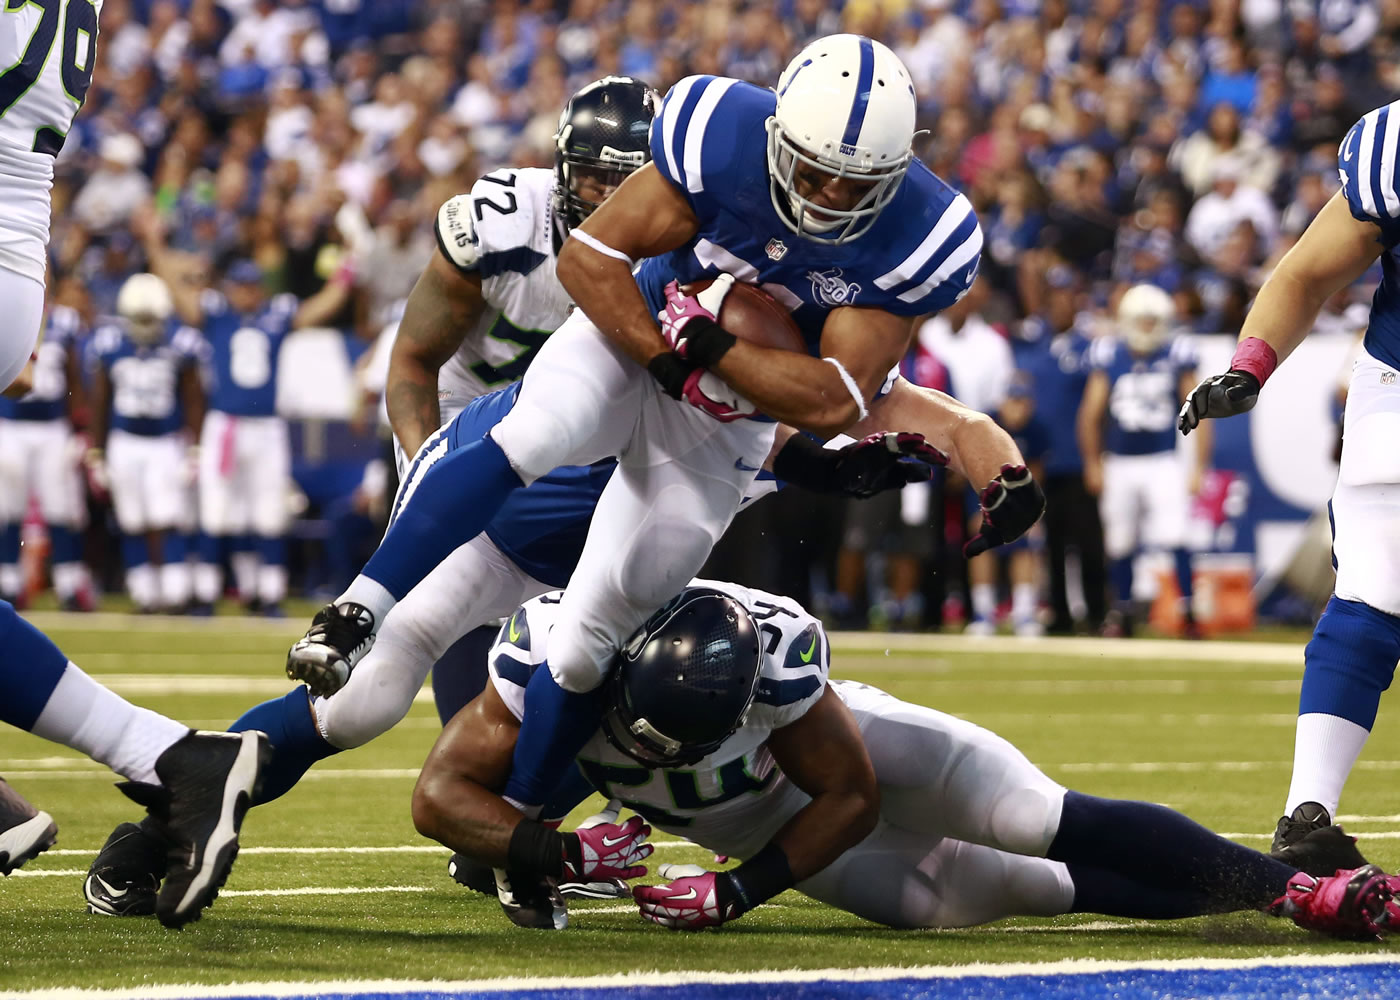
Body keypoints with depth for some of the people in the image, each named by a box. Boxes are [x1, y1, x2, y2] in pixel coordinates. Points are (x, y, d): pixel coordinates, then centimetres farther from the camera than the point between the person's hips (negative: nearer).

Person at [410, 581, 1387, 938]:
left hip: (831, 744, -3)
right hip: (756, 823, 3)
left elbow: (852, 797, -24)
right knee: (959, 896, -9)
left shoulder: (774, 651, -39)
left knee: (1048, 828, -20)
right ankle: (1282, 890, 3)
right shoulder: (557, 652, -36)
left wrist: (738, 892, -32)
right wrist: (552, 853, -51)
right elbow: (443, 797, -34)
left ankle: (1290, 879, -6)